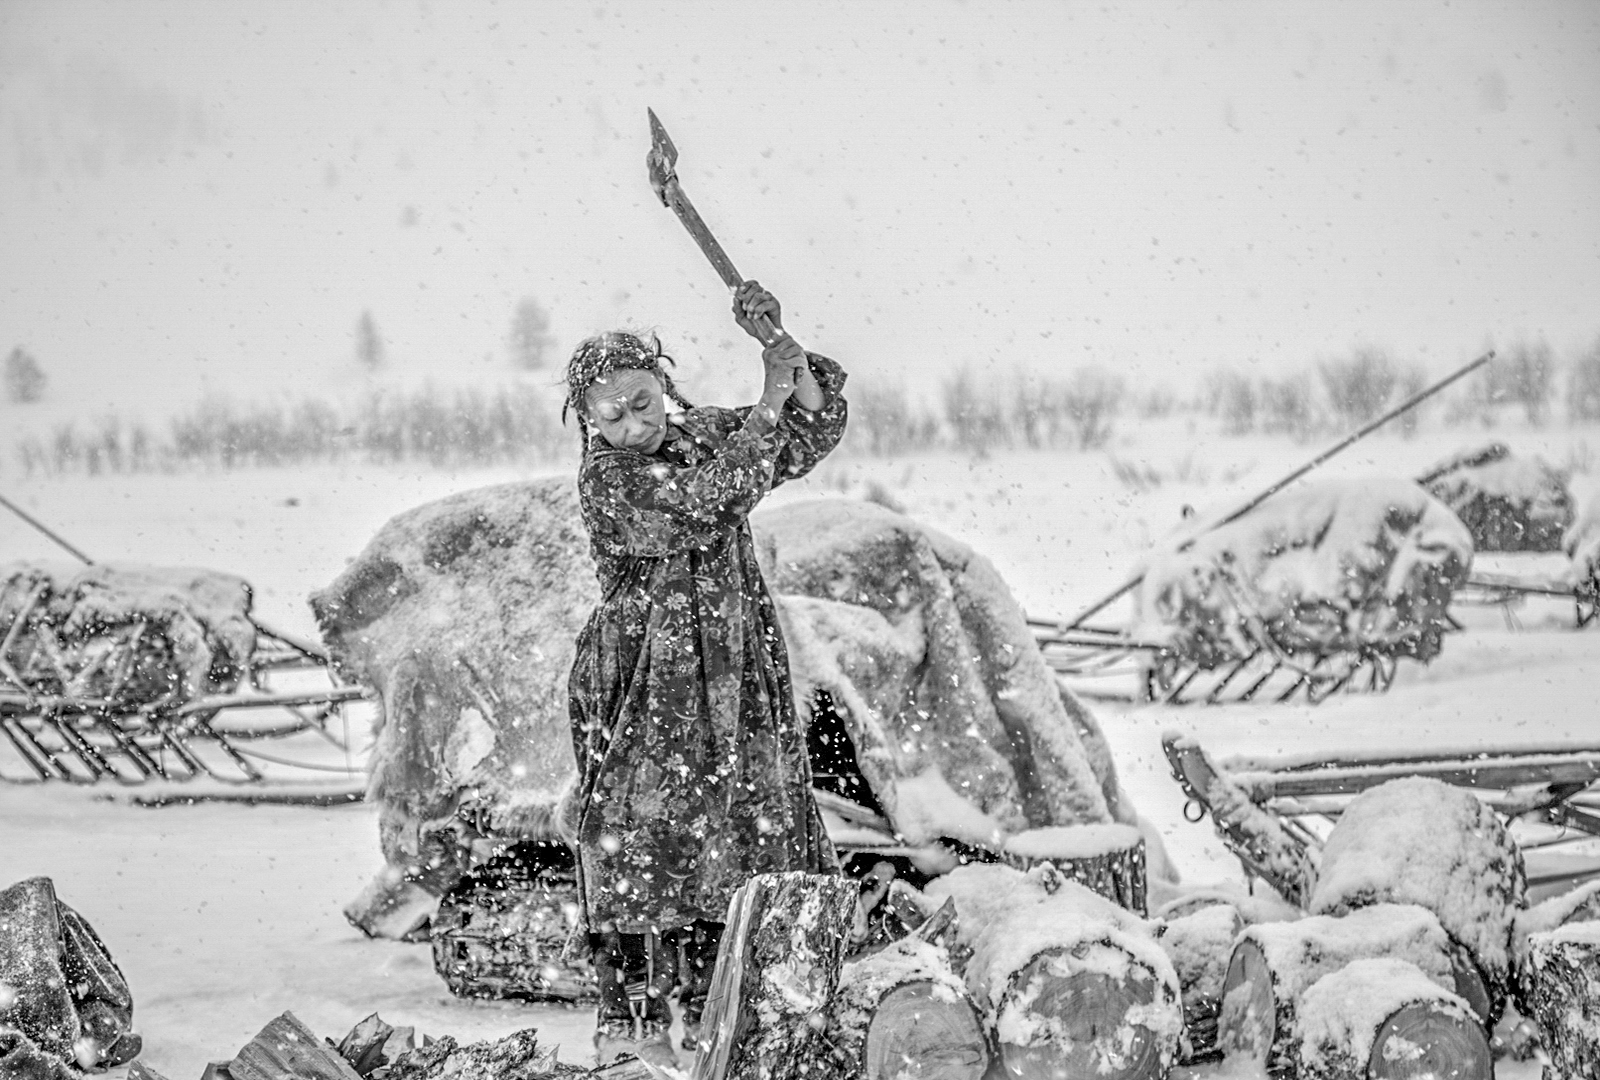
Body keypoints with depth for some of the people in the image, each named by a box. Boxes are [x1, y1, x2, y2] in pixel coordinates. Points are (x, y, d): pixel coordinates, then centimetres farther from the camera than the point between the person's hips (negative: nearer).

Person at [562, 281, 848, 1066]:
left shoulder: (705, 432, 7)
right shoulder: (606, 475, -12)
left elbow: (814, 433, 5)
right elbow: (714, 498, -23)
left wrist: (787, 353, -11)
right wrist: (770, 399, -21)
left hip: (733, 671, 6)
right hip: (644, 674, -6)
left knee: (732, 830, 7)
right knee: (642, 831, -7)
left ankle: (710, 1010, 15)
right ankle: (630, 1016, -3)